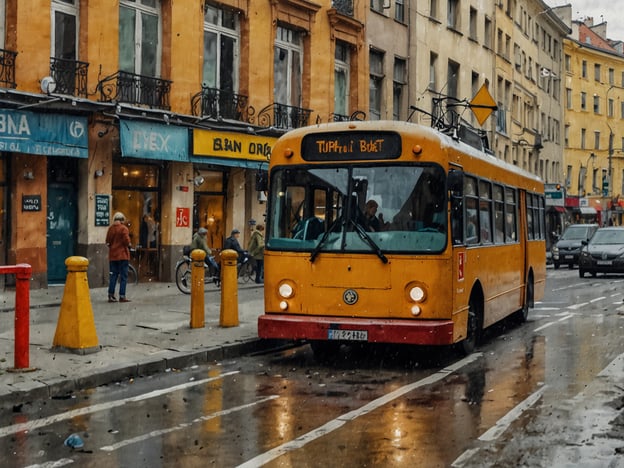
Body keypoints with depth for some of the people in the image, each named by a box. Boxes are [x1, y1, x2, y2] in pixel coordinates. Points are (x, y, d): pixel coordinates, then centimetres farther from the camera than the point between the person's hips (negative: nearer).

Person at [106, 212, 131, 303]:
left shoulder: (111, 228, 5)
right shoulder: (123, 228, -11)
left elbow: (107, 241, 8)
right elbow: (127, 241, -16)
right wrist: (128, 245, 4)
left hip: (112, 255, 5)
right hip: (122, 255, -5)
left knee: (113, 275, 10)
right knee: (123, 276, 1)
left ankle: (111, 295, 9)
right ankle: (122, 296, -1)